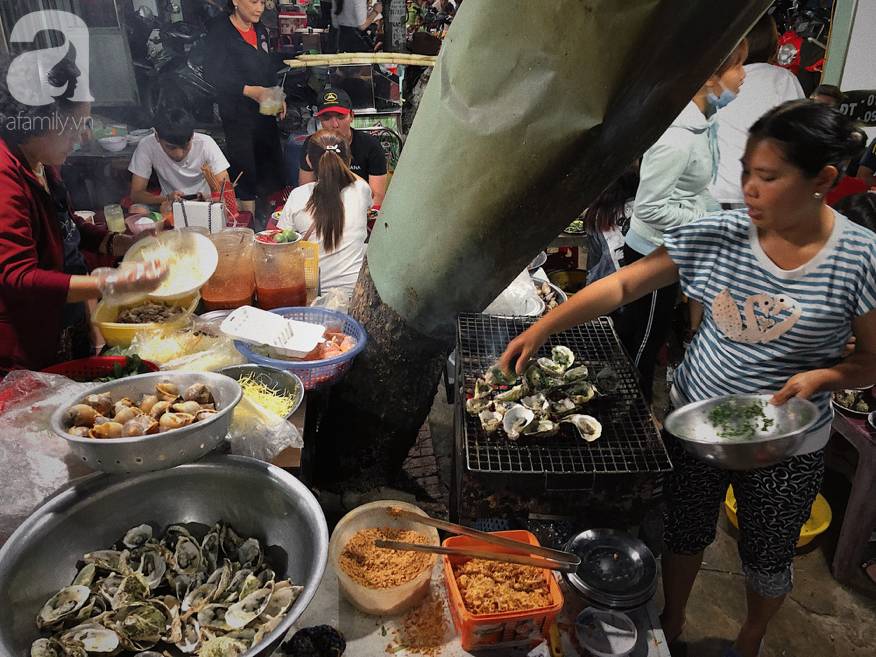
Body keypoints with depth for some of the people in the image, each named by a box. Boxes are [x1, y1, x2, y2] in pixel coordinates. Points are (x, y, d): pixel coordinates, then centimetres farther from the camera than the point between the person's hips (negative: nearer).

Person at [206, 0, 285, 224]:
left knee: (272, 159, 9)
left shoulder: (261, 30, 12)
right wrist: (251, 91, -26)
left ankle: (268, 214, 23)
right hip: (237, 114, -7)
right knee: (244, 164, -2)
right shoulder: (219, 31, -11)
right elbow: (215, 76, -18)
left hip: (265, 110, 7)